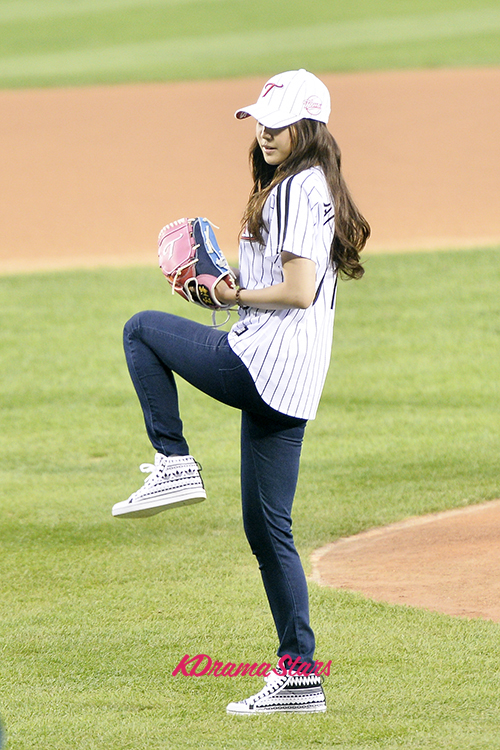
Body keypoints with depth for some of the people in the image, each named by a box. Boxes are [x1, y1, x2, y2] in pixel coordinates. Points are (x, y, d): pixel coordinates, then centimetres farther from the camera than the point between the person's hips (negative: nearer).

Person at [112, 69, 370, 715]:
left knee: (142, 328, 9)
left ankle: (174, 463, 2)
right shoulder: (313, 186, 20)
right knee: (266, 528, 10)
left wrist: (237, 296, -5)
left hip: (263, 364, -10)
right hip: (287, 387, 10)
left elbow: (298, 291, -20)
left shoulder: (299, 188, -12)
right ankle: (299, 678, 9)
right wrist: (238, 292, 12)